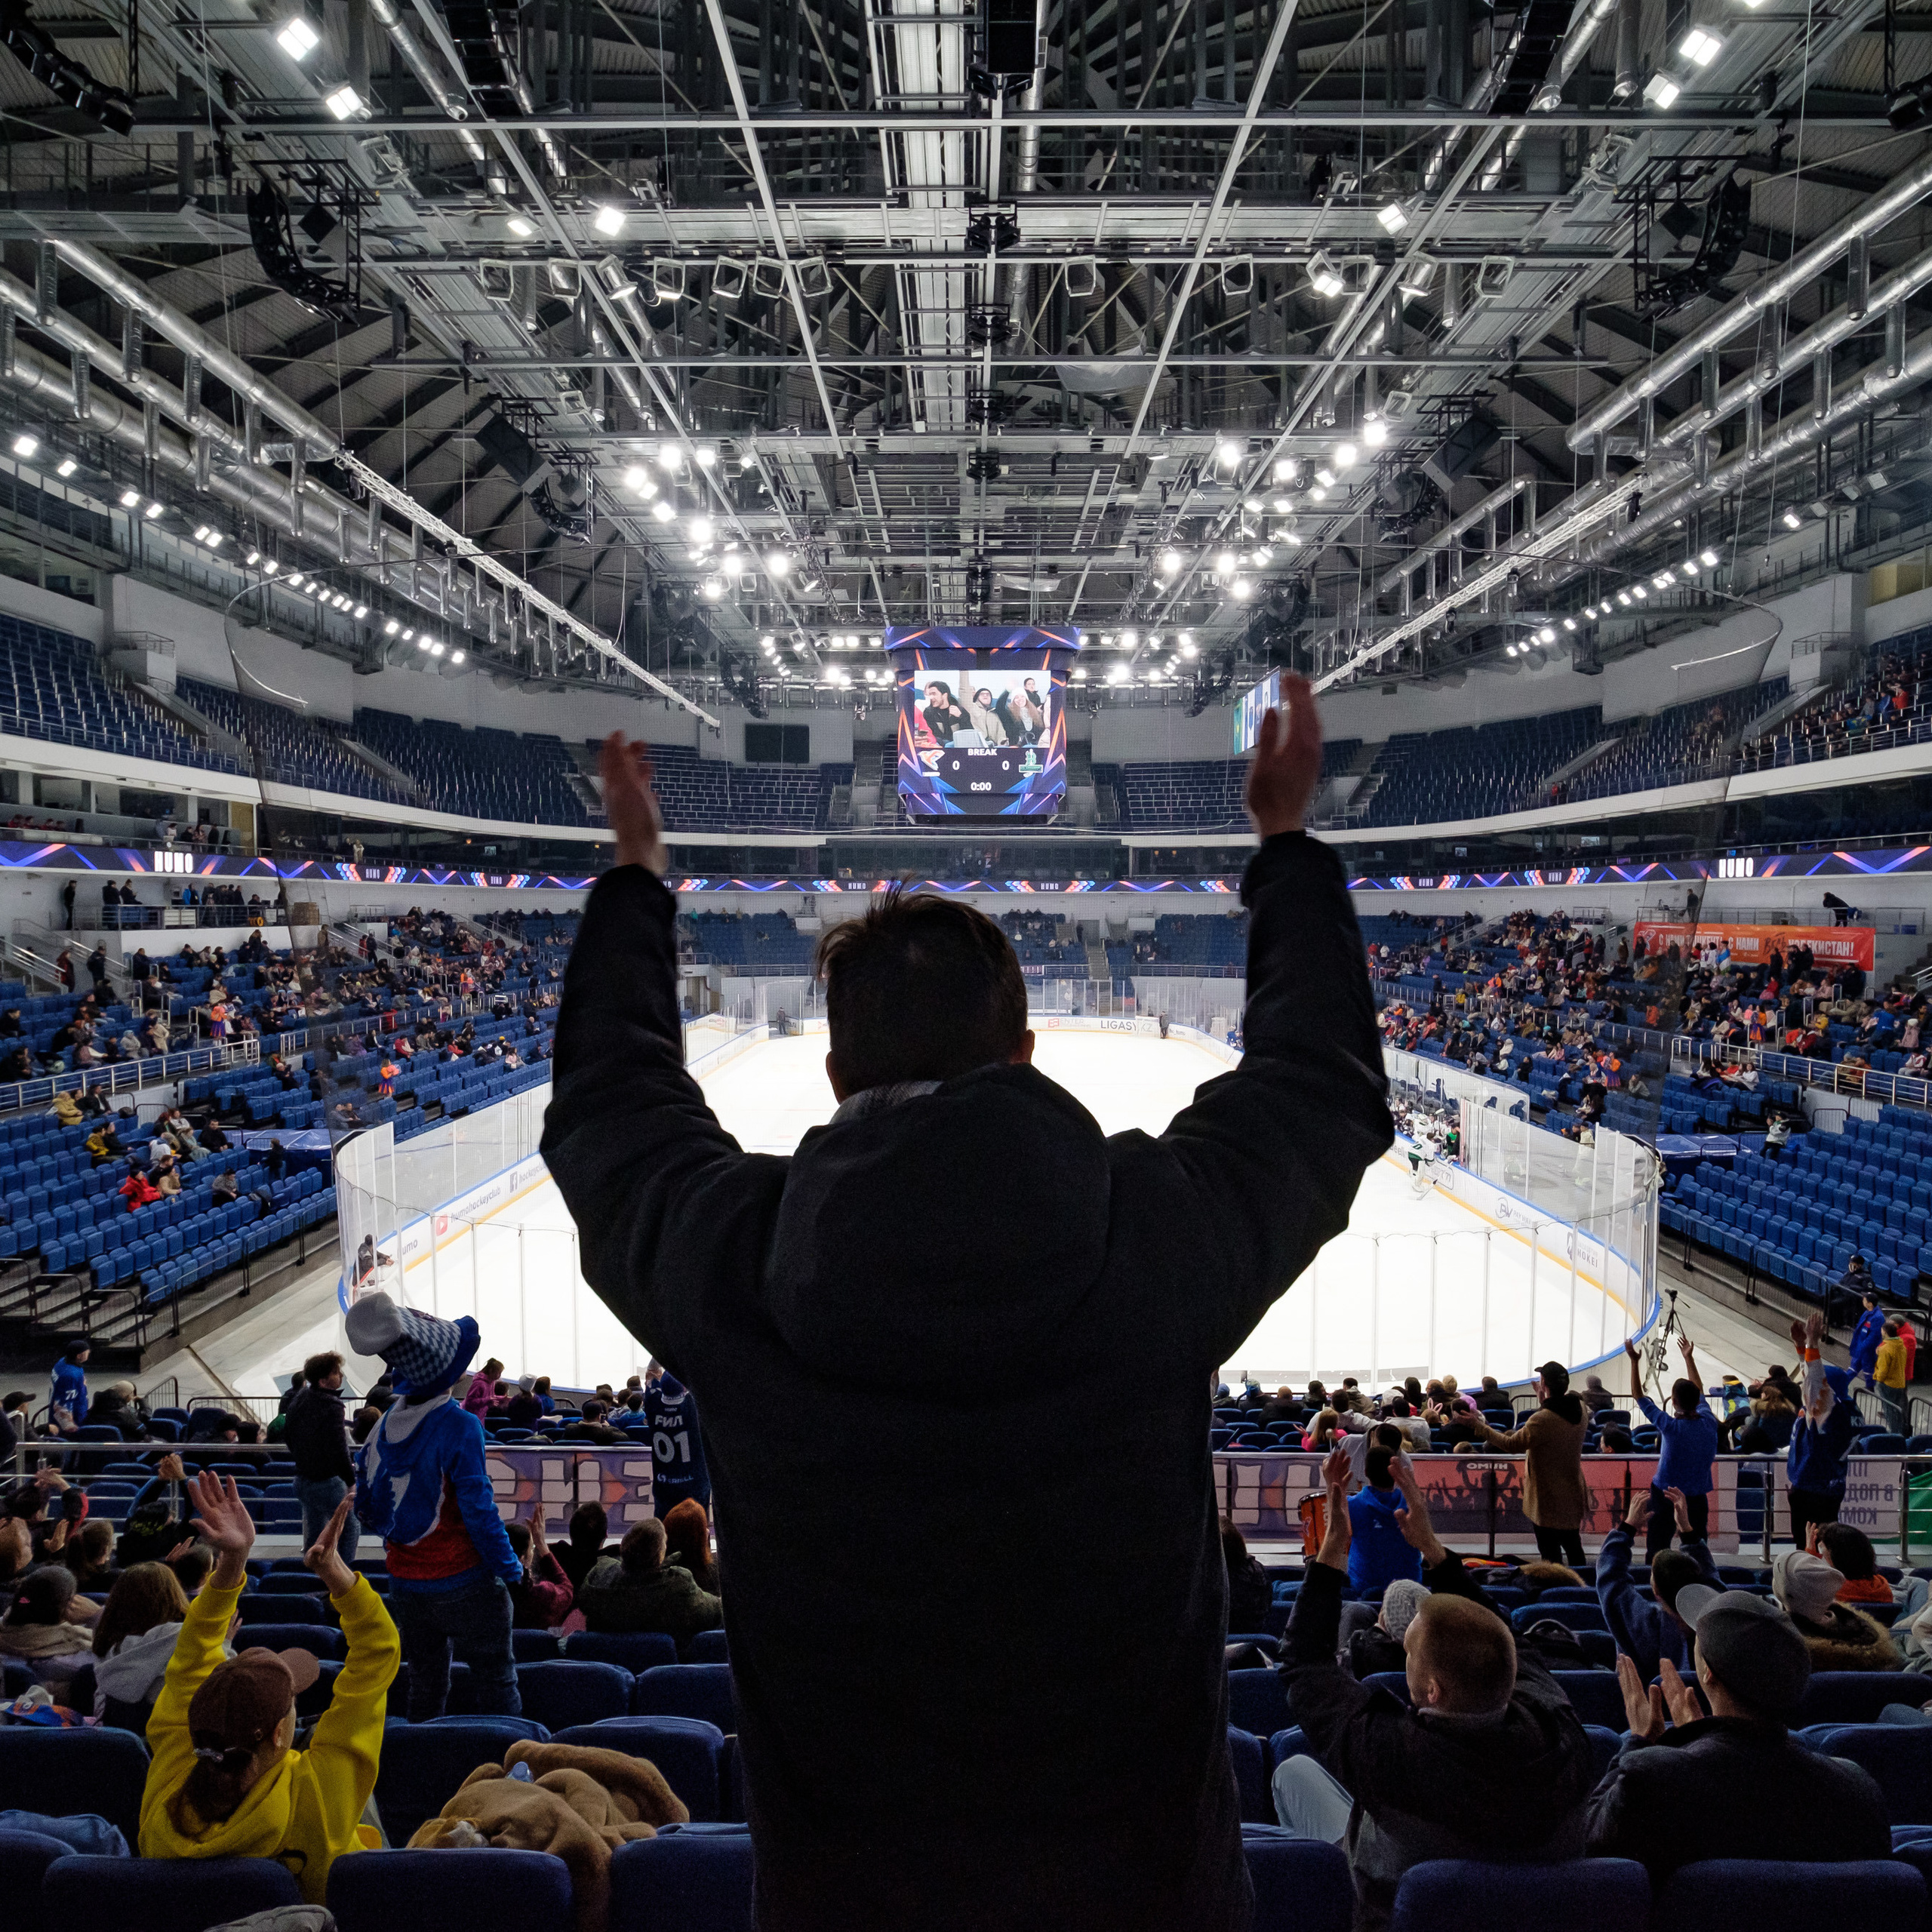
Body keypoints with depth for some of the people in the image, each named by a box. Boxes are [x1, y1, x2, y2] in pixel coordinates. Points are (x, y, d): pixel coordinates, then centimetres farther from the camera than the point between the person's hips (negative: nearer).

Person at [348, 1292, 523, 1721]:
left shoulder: (386, 1424, 0)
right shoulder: (459, 1427, -20)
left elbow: (365, 1506, 7)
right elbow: (478, 1509, -19)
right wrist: (510, 1569, -9)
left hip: (404, 1583, 6)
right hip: (462, 1583, -6)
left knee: (425, 1687, 18)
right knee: (495, 1686, 4)